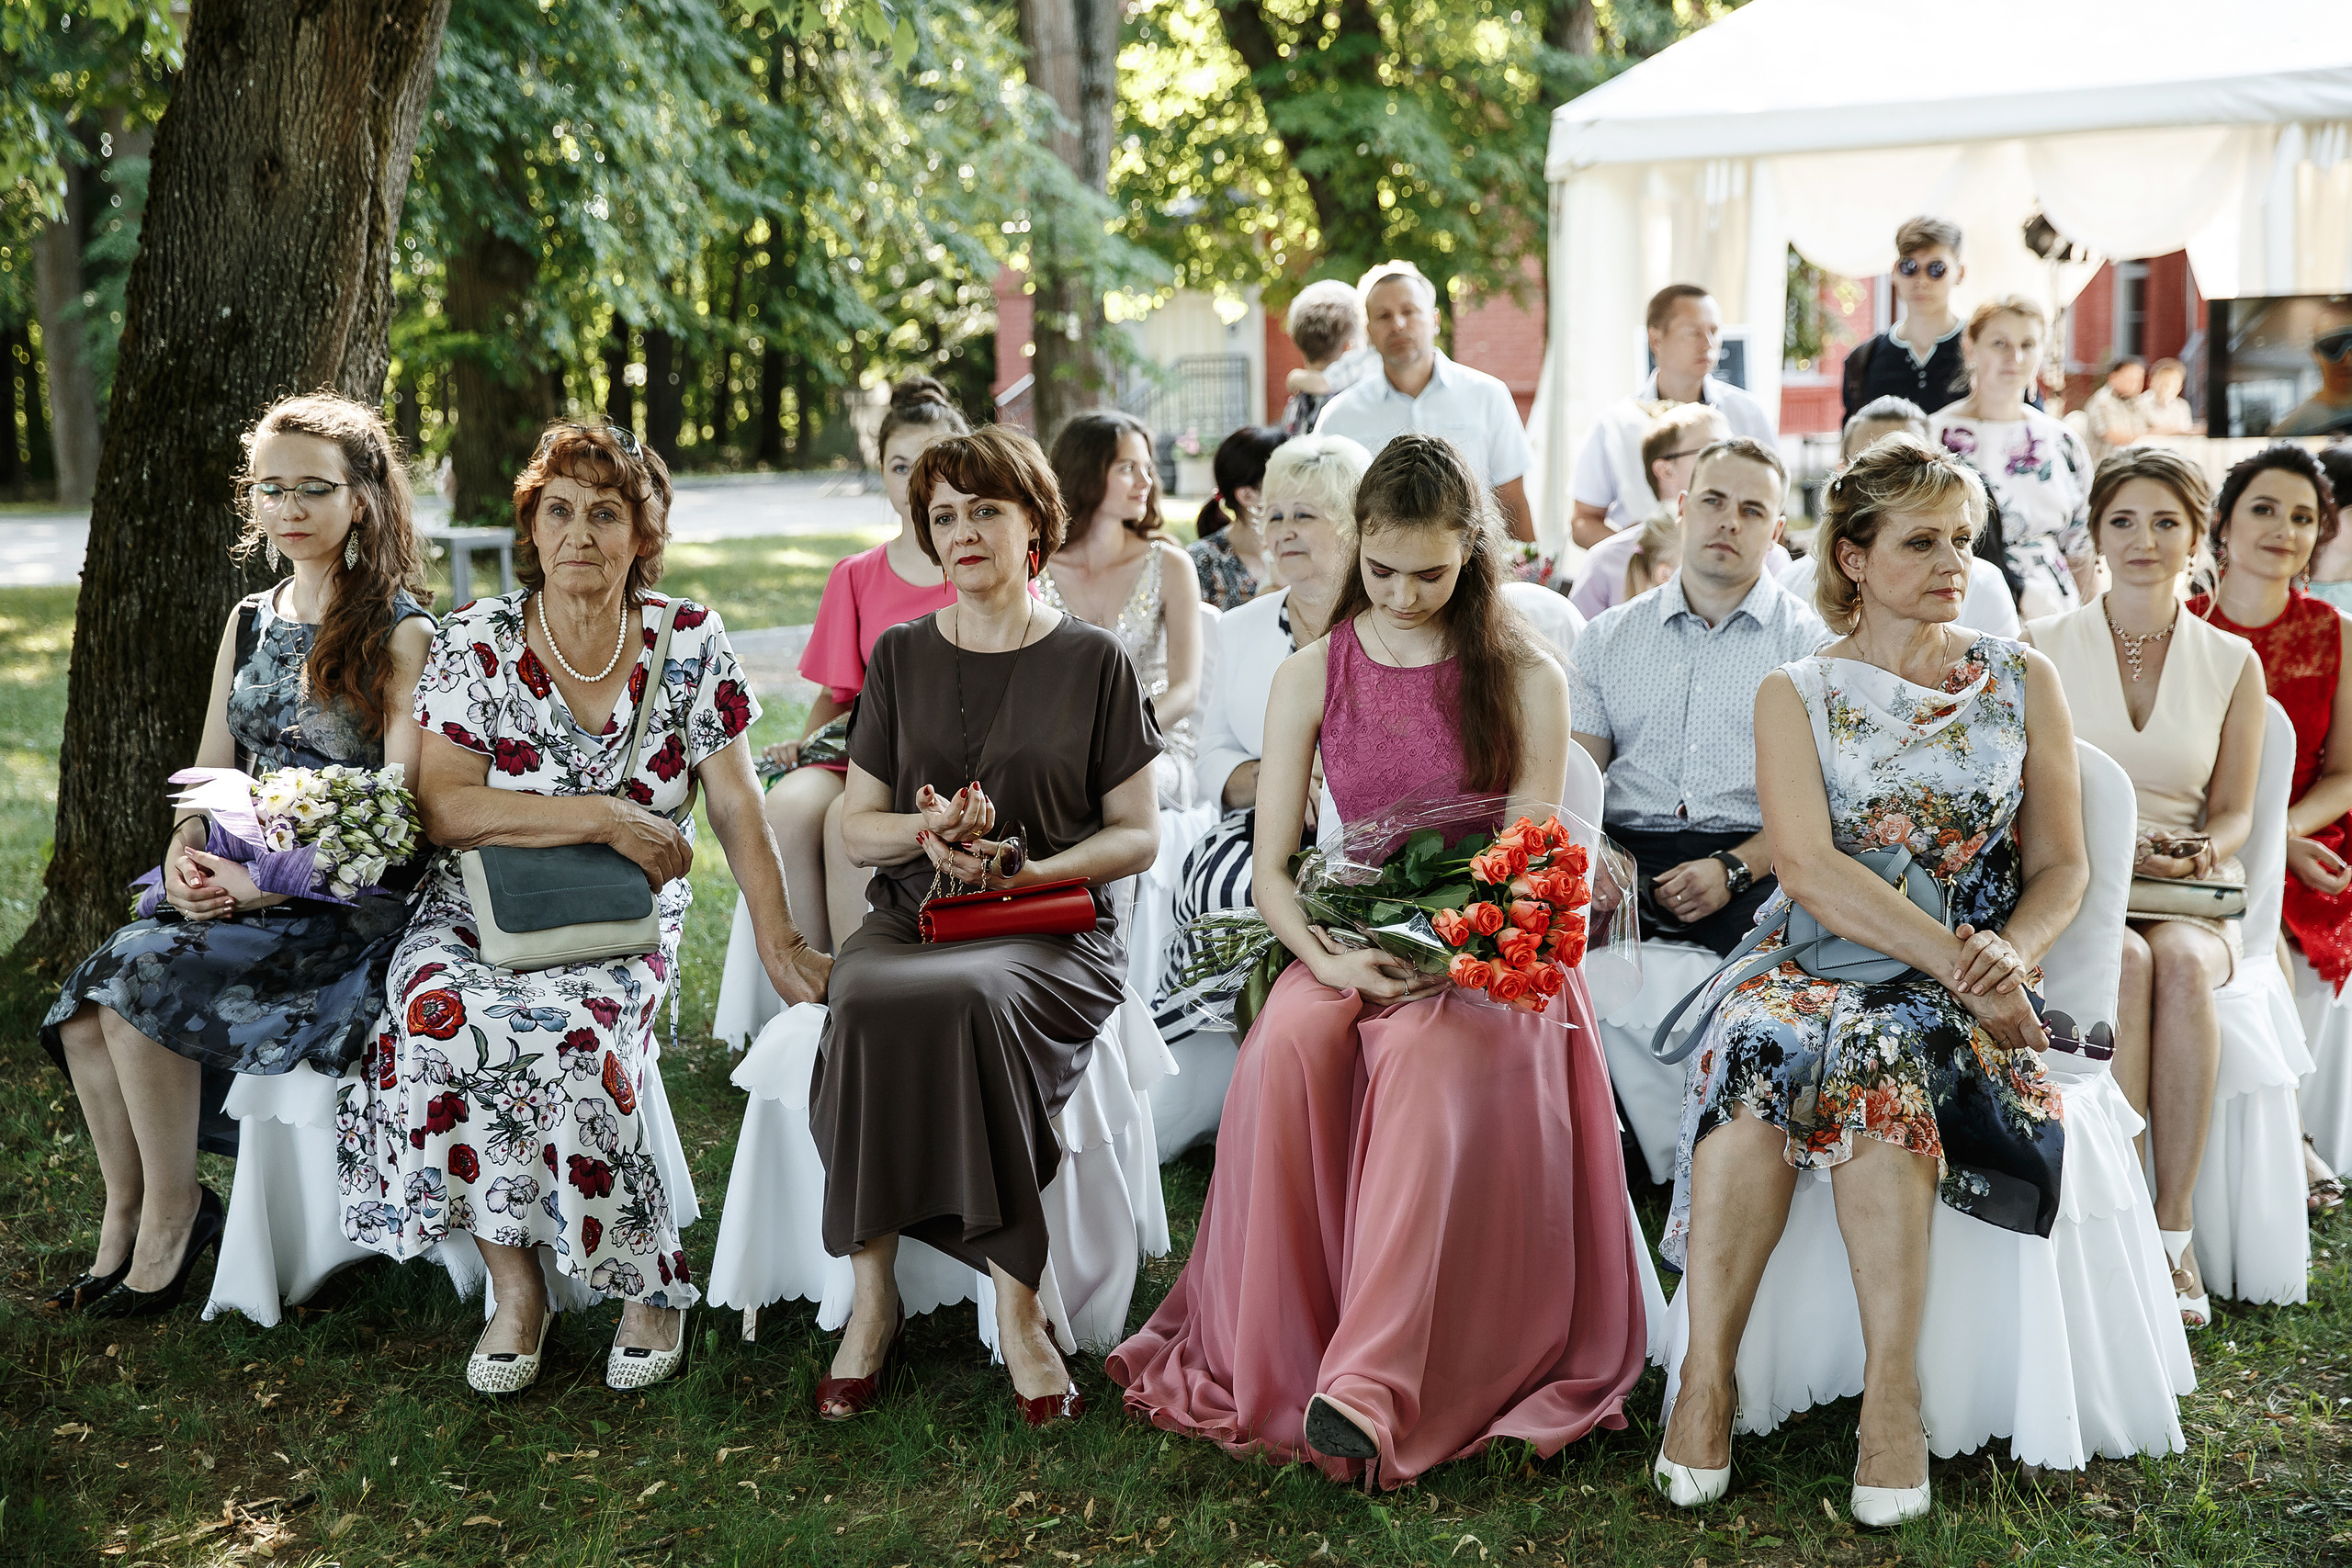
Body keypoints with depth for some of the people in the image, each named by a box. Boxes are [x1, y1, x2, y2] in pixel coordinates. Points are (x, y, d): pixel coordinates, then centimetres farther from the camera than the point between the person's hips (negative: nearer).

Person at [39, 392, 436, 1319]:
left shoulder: (400, 635, -5)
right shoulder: (250, 622, 16)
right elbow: (211, 772, 16)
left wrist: (269, 878, -20)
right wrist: (184, 854, -6)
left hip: (349, 905, -6)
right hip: (238, 892, 6)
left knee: (147, 972, -27)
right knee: (85, 1008, -19)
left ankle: (169, 1219, -11)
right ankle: (126, 1226, -5)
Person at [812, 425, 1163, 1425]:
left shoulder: (1093, 661, 7)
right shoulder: (901, 657, 15)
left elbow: (1138, 835, 6)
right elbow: (857, 829, 15)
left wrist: (1034, 868, -12)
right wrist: (928, 829, -8)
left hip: (1050, 933, -2)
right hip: (908, 921, 3)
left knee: (964, 1000, -38)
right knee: (866, 1006, -34)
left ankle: (1017, 1306, -30)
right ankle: (872, 1295, -25)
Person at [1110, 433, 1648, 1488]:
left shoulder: (1527, 680, 4)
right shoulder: (1310, 678, 9)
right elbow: (1271, 869, 4)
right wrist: (1333, 958, -16)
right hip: (1345, 946, 2)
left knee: (1425, 1054, -36)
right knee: (1288, 1044, -32)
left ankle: (1371, 1383, -43)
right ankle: (1270, 1367, -25)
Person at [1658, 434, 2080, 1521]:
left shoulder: (2023, 682, 14)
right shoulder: (1795, 695, 9)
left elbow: (2062, 866, 11)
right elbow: (1808, 871, -6)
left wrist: (2013, 953, -11)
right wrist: (1957, 961, -16)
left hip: (1968, 992, 0)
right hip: (1821, 970, 0)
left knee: (1880, 1049, -35)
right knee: (1761, 1045, -34)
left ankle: (1892, 1395, -35)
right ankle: (1706, 1379, -32)